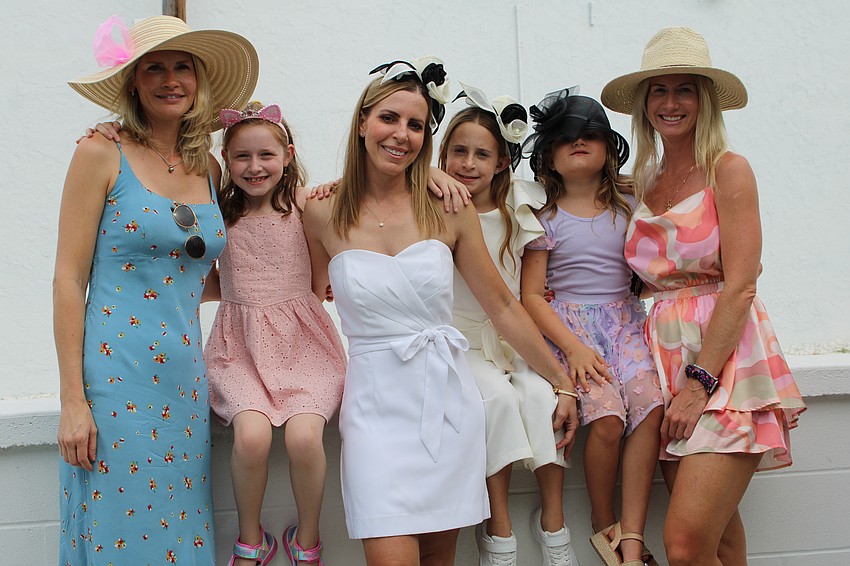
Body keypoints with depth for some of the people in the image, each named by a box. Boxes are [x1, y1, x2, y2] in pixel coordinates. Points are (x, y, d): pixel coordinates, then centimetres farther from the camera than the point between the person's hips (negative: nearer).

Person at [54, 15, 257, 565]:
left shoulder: (209, 169, 10)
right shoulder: (102, 155, -3)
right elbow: (69, 279, -6)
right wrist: (73, 400, -11)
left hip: (185, 377, 5)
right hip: (114, 378, -4)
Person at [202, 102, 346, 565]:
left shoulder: (304, 205, 0)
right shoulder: (218, 214, 7)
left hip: (303, 341, -1)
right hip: (242, 345, 1)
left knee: (303, 436, -24)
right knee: (251, 436, -25)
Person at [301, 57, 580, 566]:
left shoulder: (449, 210, 2)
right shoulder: (324, 215, 0)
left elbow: (503, 306, 8)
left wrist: (563, 383, 10)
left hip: (448, 400, 2)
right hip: (377, 404, -1)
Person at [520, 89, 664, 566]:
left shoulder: (629, 205, 12)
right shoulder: (546, 217, 3)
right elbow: (532, 296, -3)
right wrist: (573, 347, -15)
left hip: (625, 323, 3)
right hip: (569, 327, -3)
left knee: (650, 405, -26)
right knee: (607, 416, -27)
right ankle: (603, 525, -4)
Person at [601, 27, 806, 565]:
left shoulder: (728, 170, -3)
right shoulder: (645, 183, 15)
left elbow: (739, 286, -11)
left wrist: (700, 382, -16)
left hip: (725, 356, -5)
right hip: (667, 353, 6)